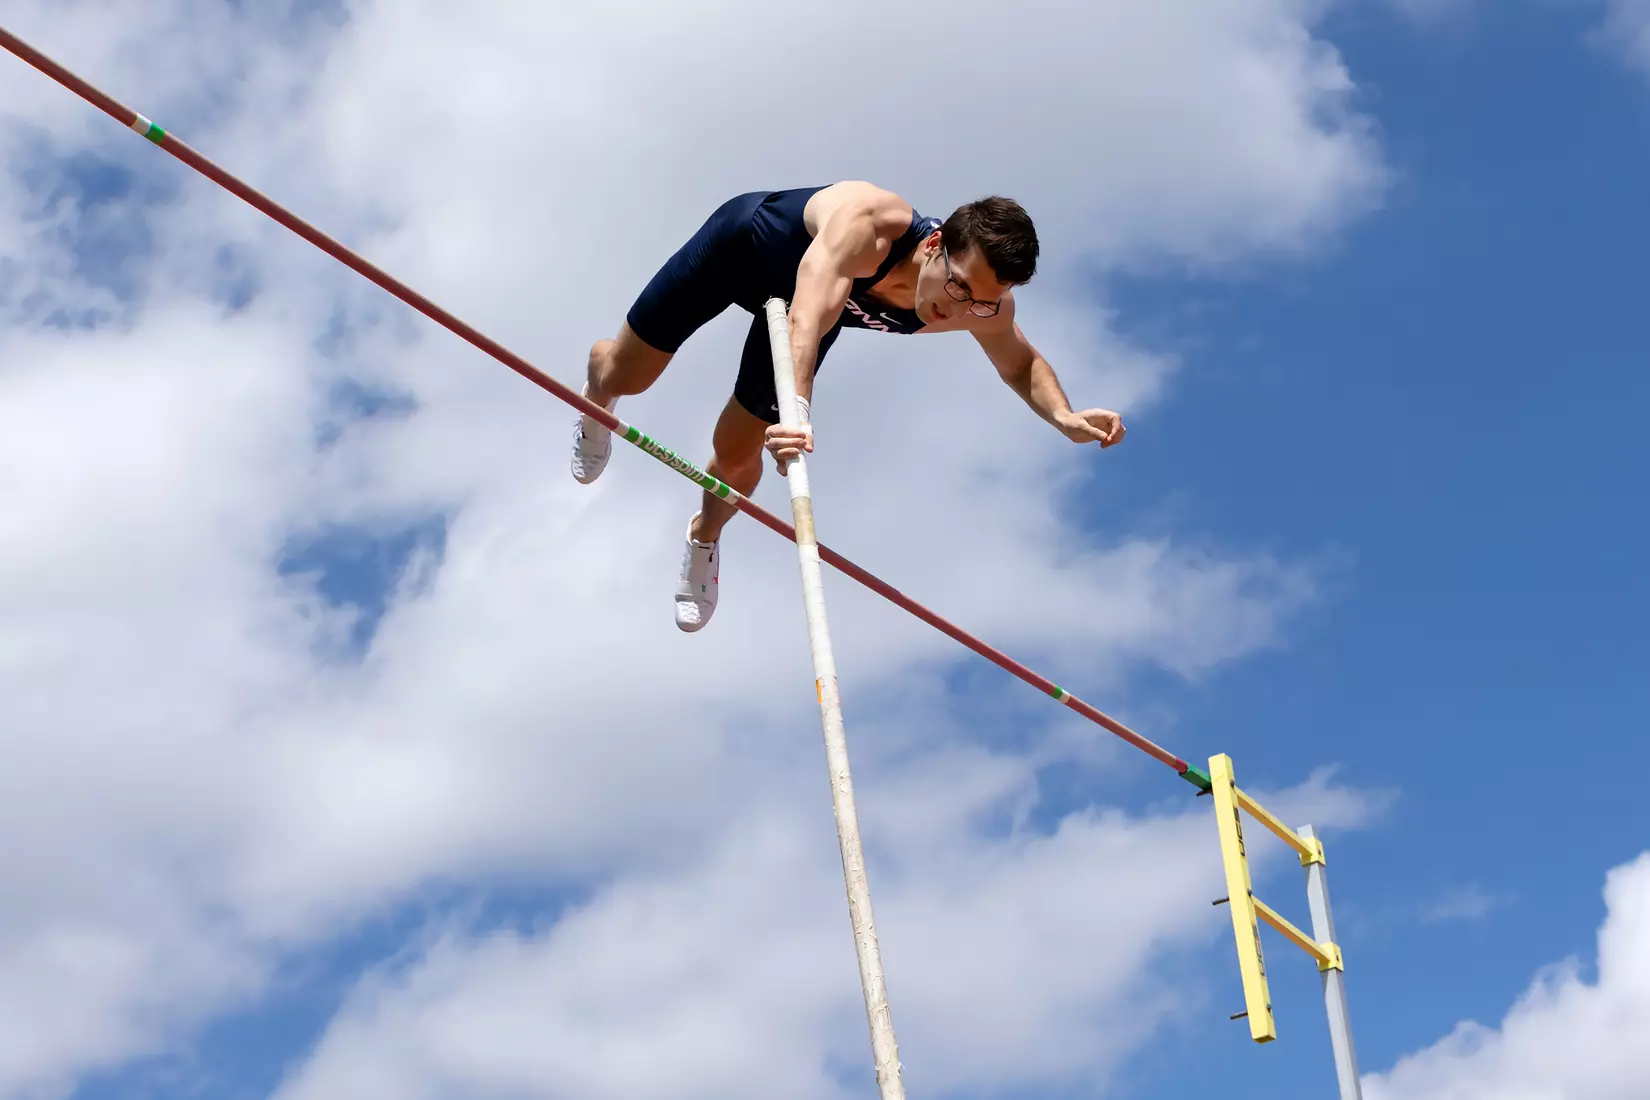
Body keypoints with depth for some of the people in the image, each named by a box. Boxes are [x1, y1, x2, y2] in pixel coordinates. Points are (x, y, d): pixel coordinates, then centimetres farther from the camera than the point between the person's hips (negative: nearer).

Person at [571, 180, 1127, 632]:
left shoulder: (988, 308, -32)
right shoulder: (867, 223, -49)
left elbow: (1022, 365, -11)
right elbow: (809, 315, -63)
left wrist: (1064, 416, -32)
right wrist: (796, 410, -80)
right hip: (741, 242, -4)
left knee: (737, 455, 7)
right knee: (625, 377, 10)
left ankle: (704, 537, 44)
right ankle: (597, 399, 52)